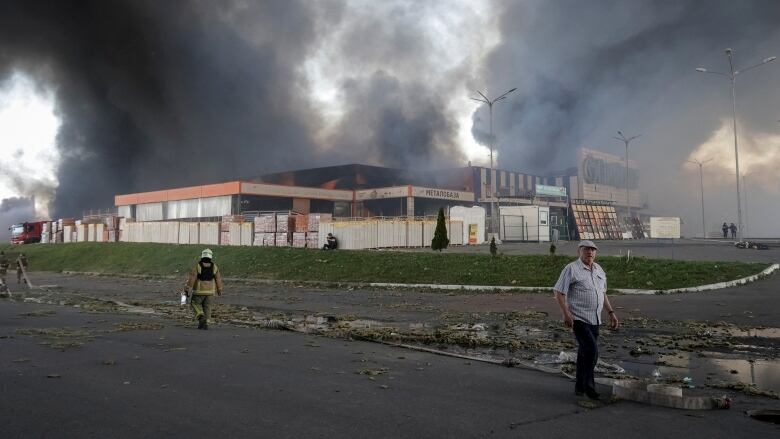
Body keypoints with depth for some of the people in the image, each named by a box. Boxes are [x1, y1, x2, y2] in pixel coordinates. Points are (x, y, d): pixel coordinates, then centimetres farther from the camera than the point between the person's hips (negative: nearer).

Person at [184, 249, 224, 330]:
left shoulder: (197, 266, -11)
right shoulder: (214, 267, -3)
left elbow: (191, 278, -12)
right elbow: (218, 279, 4)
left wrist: (187, 289, -5)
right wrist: (219, 290, 16)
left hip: (199, 291, -3)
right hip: (210, 291, 3)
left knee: (196, 304, 14)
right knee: (207, 307, 11)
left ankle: (201, 317, -9)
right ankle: (206, 323, 3)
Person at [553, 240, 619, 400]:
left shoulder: (599, 270, 14)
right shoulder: (571, 269, -9)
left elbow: (603, 294, 24)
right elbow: (559, 292, -11)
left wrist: (611, 312, 17)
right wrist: (566, 313, -21)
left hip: (594, 320, 7)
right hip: (578, 318, -7)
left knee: (585, 354, 12)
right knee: (592, 350, -16)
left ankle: (580, 387, 22)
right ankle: (588, 386, -2)